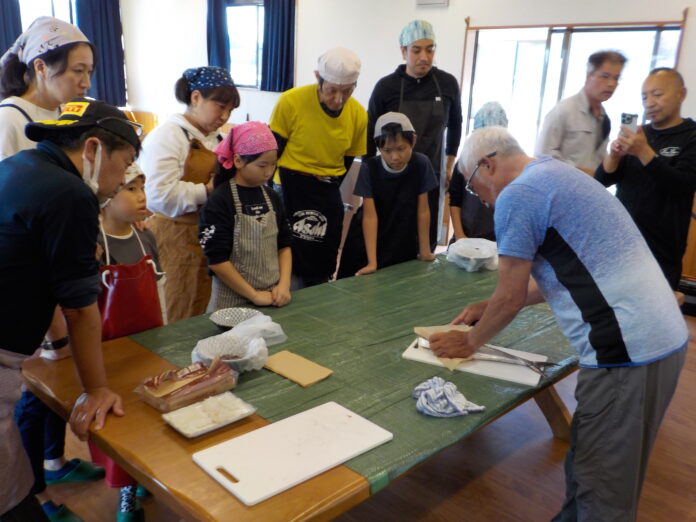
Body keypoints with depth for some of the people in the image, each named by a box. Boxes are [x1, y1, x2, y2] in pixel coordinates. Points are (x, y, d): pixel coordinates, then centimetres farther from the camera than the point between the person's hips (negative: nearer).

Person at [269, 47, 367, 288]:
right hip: (290, 191, -4)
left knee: (322, 273, 11)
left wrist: (326, 193, 6)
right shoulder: (290, 102, -14)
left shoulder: (359, 115, -2)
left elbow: (347, 161, 9)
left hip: (328, 197, 4)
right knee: (291, 268, -5)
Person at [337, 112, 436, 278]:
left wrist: (425, 251, -3)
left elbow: (423, 210, -7)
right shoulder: (369, 168, -19)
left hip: (403, 244, 1)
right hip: (367, 241, -1)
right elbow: (370, 215, -21)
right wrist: (372, 262, -25)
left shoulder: (421, 164, -14)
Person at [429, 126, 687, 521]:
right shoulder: (557, 175, 18)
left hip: (627, 350, -9)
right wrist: (489, 308, 26)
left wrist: (470, 342, 11)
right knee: (588, 466, 21)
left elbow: (511, 299, -7)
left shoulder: (516, 195, -12)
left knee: (601, 490, 7)